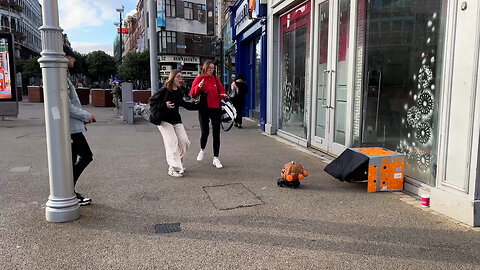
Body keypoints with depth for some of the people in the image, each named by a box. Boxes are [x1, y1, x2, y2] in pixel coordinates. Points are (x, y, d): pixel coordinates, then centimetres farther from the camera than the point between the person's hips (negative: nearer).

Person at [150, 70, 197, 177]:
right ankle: (174, 169, -6)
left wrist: (196, 105, 17)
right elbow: (152, 101, -11)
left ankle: (179, 163, 24)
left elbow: (182, 104, 22)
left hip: (176, 120, 7)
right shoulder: (164, 90, -13)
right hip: (164, 121, -6)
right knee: (172, 142, -13)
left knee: (184, 142, 2)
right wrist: (164, 105, -22)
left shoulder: (179, 92, 6)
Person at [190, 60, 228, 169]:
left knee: (216, 134, 0)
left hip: (216, 109, 3)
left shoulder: (215, 78, 11)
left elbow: (221, 90, 18)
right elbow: (192, 94, -3)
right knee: (205, 132, -7)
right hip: (204, 109, -3)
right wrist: (199, 86, -20)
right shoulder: (199, 79, 1)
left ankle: (216, 158, 8)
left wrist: (223, 95, -4)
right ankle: (202, 150, 26)